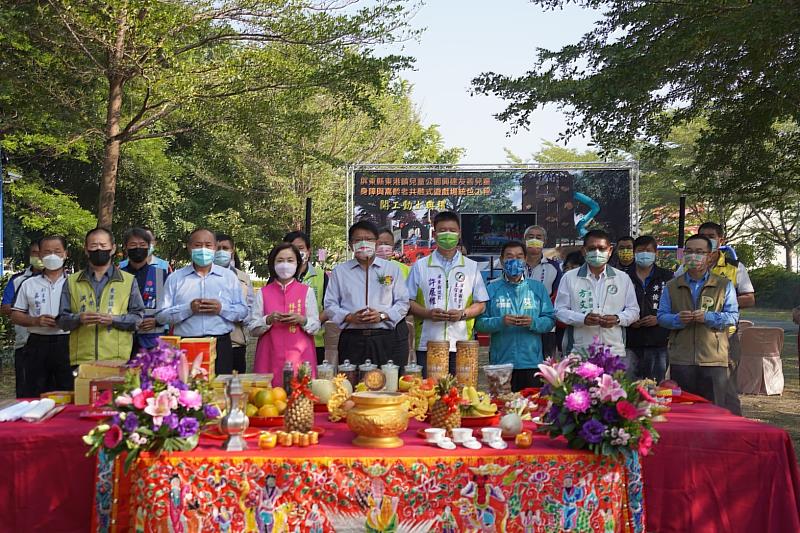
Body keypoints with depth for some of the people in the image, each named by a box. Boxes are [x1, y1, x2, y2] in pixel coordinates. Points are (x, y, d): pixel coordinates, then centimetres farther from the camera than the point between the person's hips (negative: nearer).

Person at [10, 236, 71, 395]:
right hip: (37, 345, 2)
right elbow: (15, 316, 11)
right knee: (34, 397, 5)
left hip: (66, 344, -2)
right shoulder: (29, 284, 11)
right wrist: (36, 321, -8)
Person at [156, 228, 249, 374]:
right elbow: (161, 316, 3)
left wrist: (222, 309, -8)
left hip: (221, 346, 1)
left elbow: (243, 311, 9)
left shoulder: (229, 276, 12)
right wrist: (188, 309, -11)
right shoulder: (175, 278, 10)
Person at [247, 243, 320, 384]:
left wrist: (301, 320, -13)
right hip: (271, 359, 0)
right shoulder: (263, 293, 8)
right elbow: (252, 329, 5)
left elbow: (316, 326, 5)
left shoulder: (307, 291, 8)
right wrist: (269, 320, -12)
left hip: (300, 356, 0)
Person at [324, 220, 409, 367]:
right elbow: (330, 305, 9)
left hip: (385, 339, 0)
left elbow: (403, 302, 8)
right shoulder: (340, 271, 13)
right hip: (352, 341, 0)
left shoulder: (392, 269, 13)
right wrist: (350, 317, -9)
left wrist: (382, 316, -8)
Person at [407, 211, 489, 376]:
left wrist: (462, 314, -8)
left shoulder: (471, 267, 12)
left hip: (460, 344, 1)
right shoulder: (420, 266, 10)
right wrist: (428, 313, -11)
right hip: (427, 344, 0)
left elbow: (481, 304, 11)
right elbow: (409, 301, 7)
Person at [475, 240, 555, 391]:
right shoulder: (492, 289, 6)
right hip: (501, 362, -1)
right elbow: (479, 323, -2)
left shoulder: (537, 287, 11)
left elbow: (550, 320, 6)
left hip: (532, 362, 1)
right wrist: (500, 322, -17)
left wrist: (533, 322, -13)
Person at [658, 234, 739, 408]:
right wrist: (677, 319, -12)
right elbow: (661, 317, 9)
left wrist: (708, 317, -15)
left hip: (713, 360, -2)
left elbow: (733, 316, 1)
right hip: (680, 360, 2)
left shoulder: (724, 286, 8)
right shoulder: (672, 287, 13)